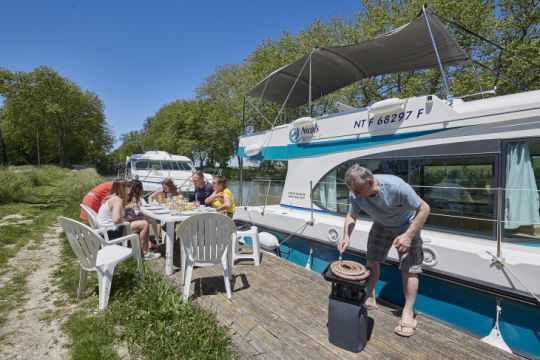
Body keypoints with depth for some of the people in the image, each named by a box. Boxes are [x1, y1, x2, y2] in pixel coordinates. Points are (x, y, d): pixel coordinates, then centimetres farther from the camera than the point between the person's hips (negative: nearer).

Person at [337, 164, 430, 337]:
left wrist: (408, 236, -34)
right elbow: (351, 216, -10)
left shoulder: (396, 186, -40)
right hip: (381, 225, 4)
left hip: (406, 226, -4)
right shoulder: (355, 193, -27)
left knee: (409, 268, -8)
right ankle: (370, 298, 25)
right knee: (371, 260, 7)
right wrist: (346, 237, -28)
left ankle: (408, 313, 7)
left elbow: (424, 209, -28)